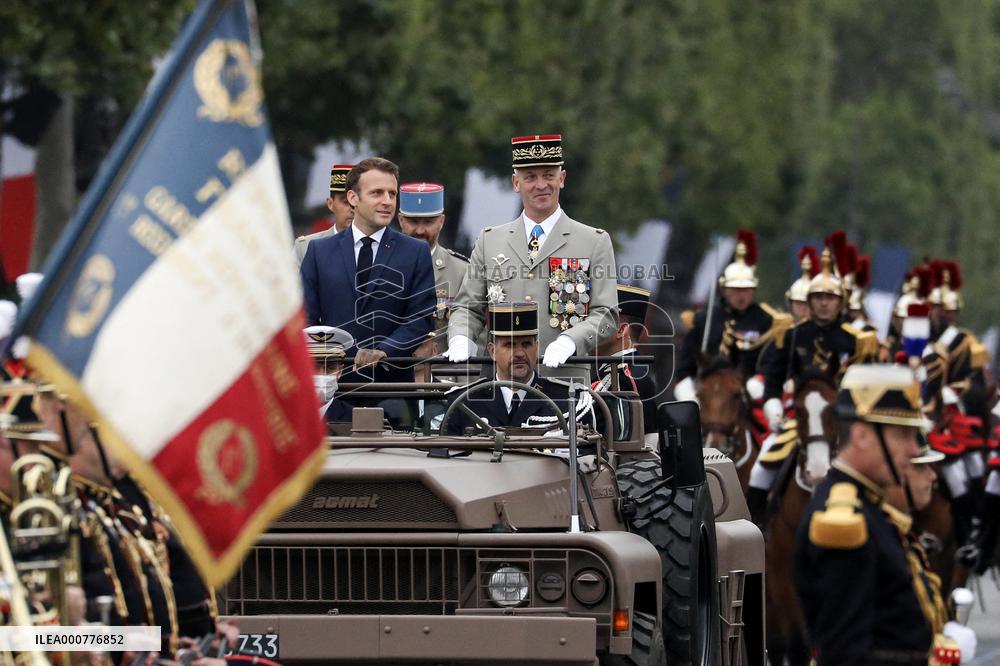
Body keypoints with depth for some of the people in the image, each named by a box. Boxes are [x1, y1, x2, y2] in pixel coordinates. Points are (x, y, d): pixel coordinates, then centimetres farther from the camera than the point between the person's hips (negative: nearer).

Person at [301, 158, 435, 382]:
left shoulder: (416, 253, 8)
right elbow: (306, 317, 8)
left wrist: (384, 350, -13)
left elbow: (421, 319, 2)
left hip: (390, 377, 0)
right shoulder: (319, 251, 11)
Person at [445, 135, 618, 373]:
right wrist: (460, 339, -5)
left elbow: (606, 315, 4)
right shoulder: (489, 241, 17)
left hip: (564, 371, -2)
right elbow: (468, 308, 17)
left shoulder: (595, 242, 10)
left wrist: (568, 342, -15)